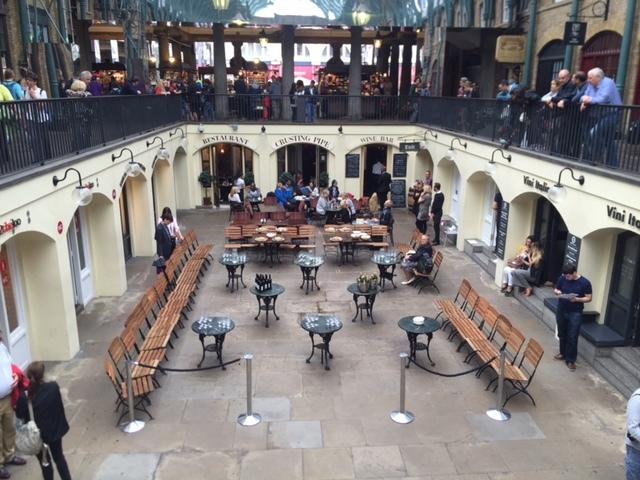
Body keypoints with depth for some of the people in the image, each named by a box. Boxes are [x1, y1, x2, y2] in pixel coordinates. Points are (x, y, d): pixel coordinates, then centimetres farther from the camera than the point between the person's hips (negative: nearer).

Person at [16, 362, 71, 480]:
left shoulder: (25, 398, -24)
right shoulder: (54, 387, -20)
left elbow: (20, 416, -8)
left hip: (38, 435, -2)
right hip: (55, 429, 2)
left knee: (45, 462, 20)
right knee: (59, 457, 24)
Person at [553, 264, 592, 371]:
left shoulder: (585, 283, -13)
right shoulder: (562, 278, -4)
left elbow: (589, 298, -8)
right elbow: (555, 289, 10)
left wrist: (577, 299, -24)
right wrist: (557, 292, -14)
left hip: (575, 313, -4)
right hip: (561, 311, 4)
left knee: (572, 337, -3)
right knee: (562, 334, 17)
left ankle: (570, 360, 6)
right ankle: (563, 353, 35)